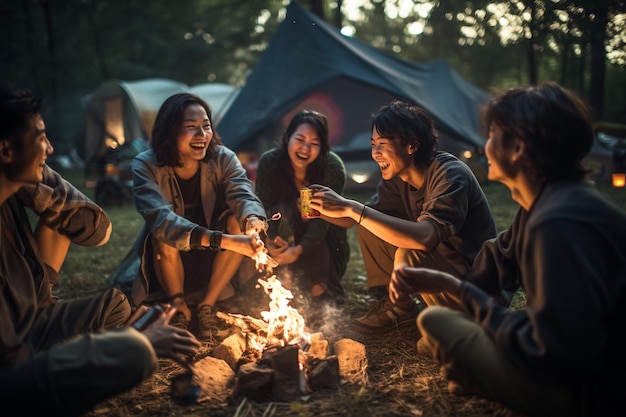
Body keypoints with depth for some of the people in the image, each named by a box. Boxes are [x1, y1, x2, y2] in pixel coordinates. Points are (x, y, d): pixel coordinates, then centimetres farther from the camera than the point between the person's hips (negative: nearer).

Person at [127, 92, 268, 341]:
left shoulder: (223, 159, -13)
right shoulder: (146, 166, -21)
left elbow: (244, 197, -29)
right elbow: (161, 219, -36)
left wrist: (254, 222, -54)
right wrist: (224, 240, -49)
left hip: (212, 259, 2)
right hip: (166, 259, -2)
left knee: (238, 221, -25)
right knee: (164, 234, -33)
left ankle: (206, 307, -11)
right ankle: (179, 308, -8)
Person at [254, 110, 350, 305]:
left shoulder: (333, 168, -25)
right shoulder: (268, 162, -21)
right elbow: (264, 208, -21)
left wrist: (300, 249, -40)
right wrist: (270, 242, -39)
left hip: (321, 235, -1)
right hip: (286, 231, 1)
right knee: (281, 212, -33)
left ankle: (320, 289, 6)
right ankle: (284, 285, -26)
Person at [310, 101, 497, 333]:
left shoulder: (450, 175, -28)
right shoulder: (396, 177, -3)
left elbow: (423, 237, -44)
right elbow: (359, 220, 5)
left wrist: (351, 208, -41)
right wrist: (323, 210, -16)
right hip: (436, 261, 8)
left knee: (409, 256, -34)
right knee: (370, 224, -2)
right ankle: (398, 307, 8)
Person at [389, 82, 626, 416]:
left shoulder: (560, 224, -30)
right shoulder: (544, 200, 3)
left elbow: (555, 355, -31)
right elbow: (497, 258, 17)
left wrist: (456, 289, -18)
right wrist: (439, 281, -1)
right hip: (579, 361, 10)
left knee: (435, 322, -8)